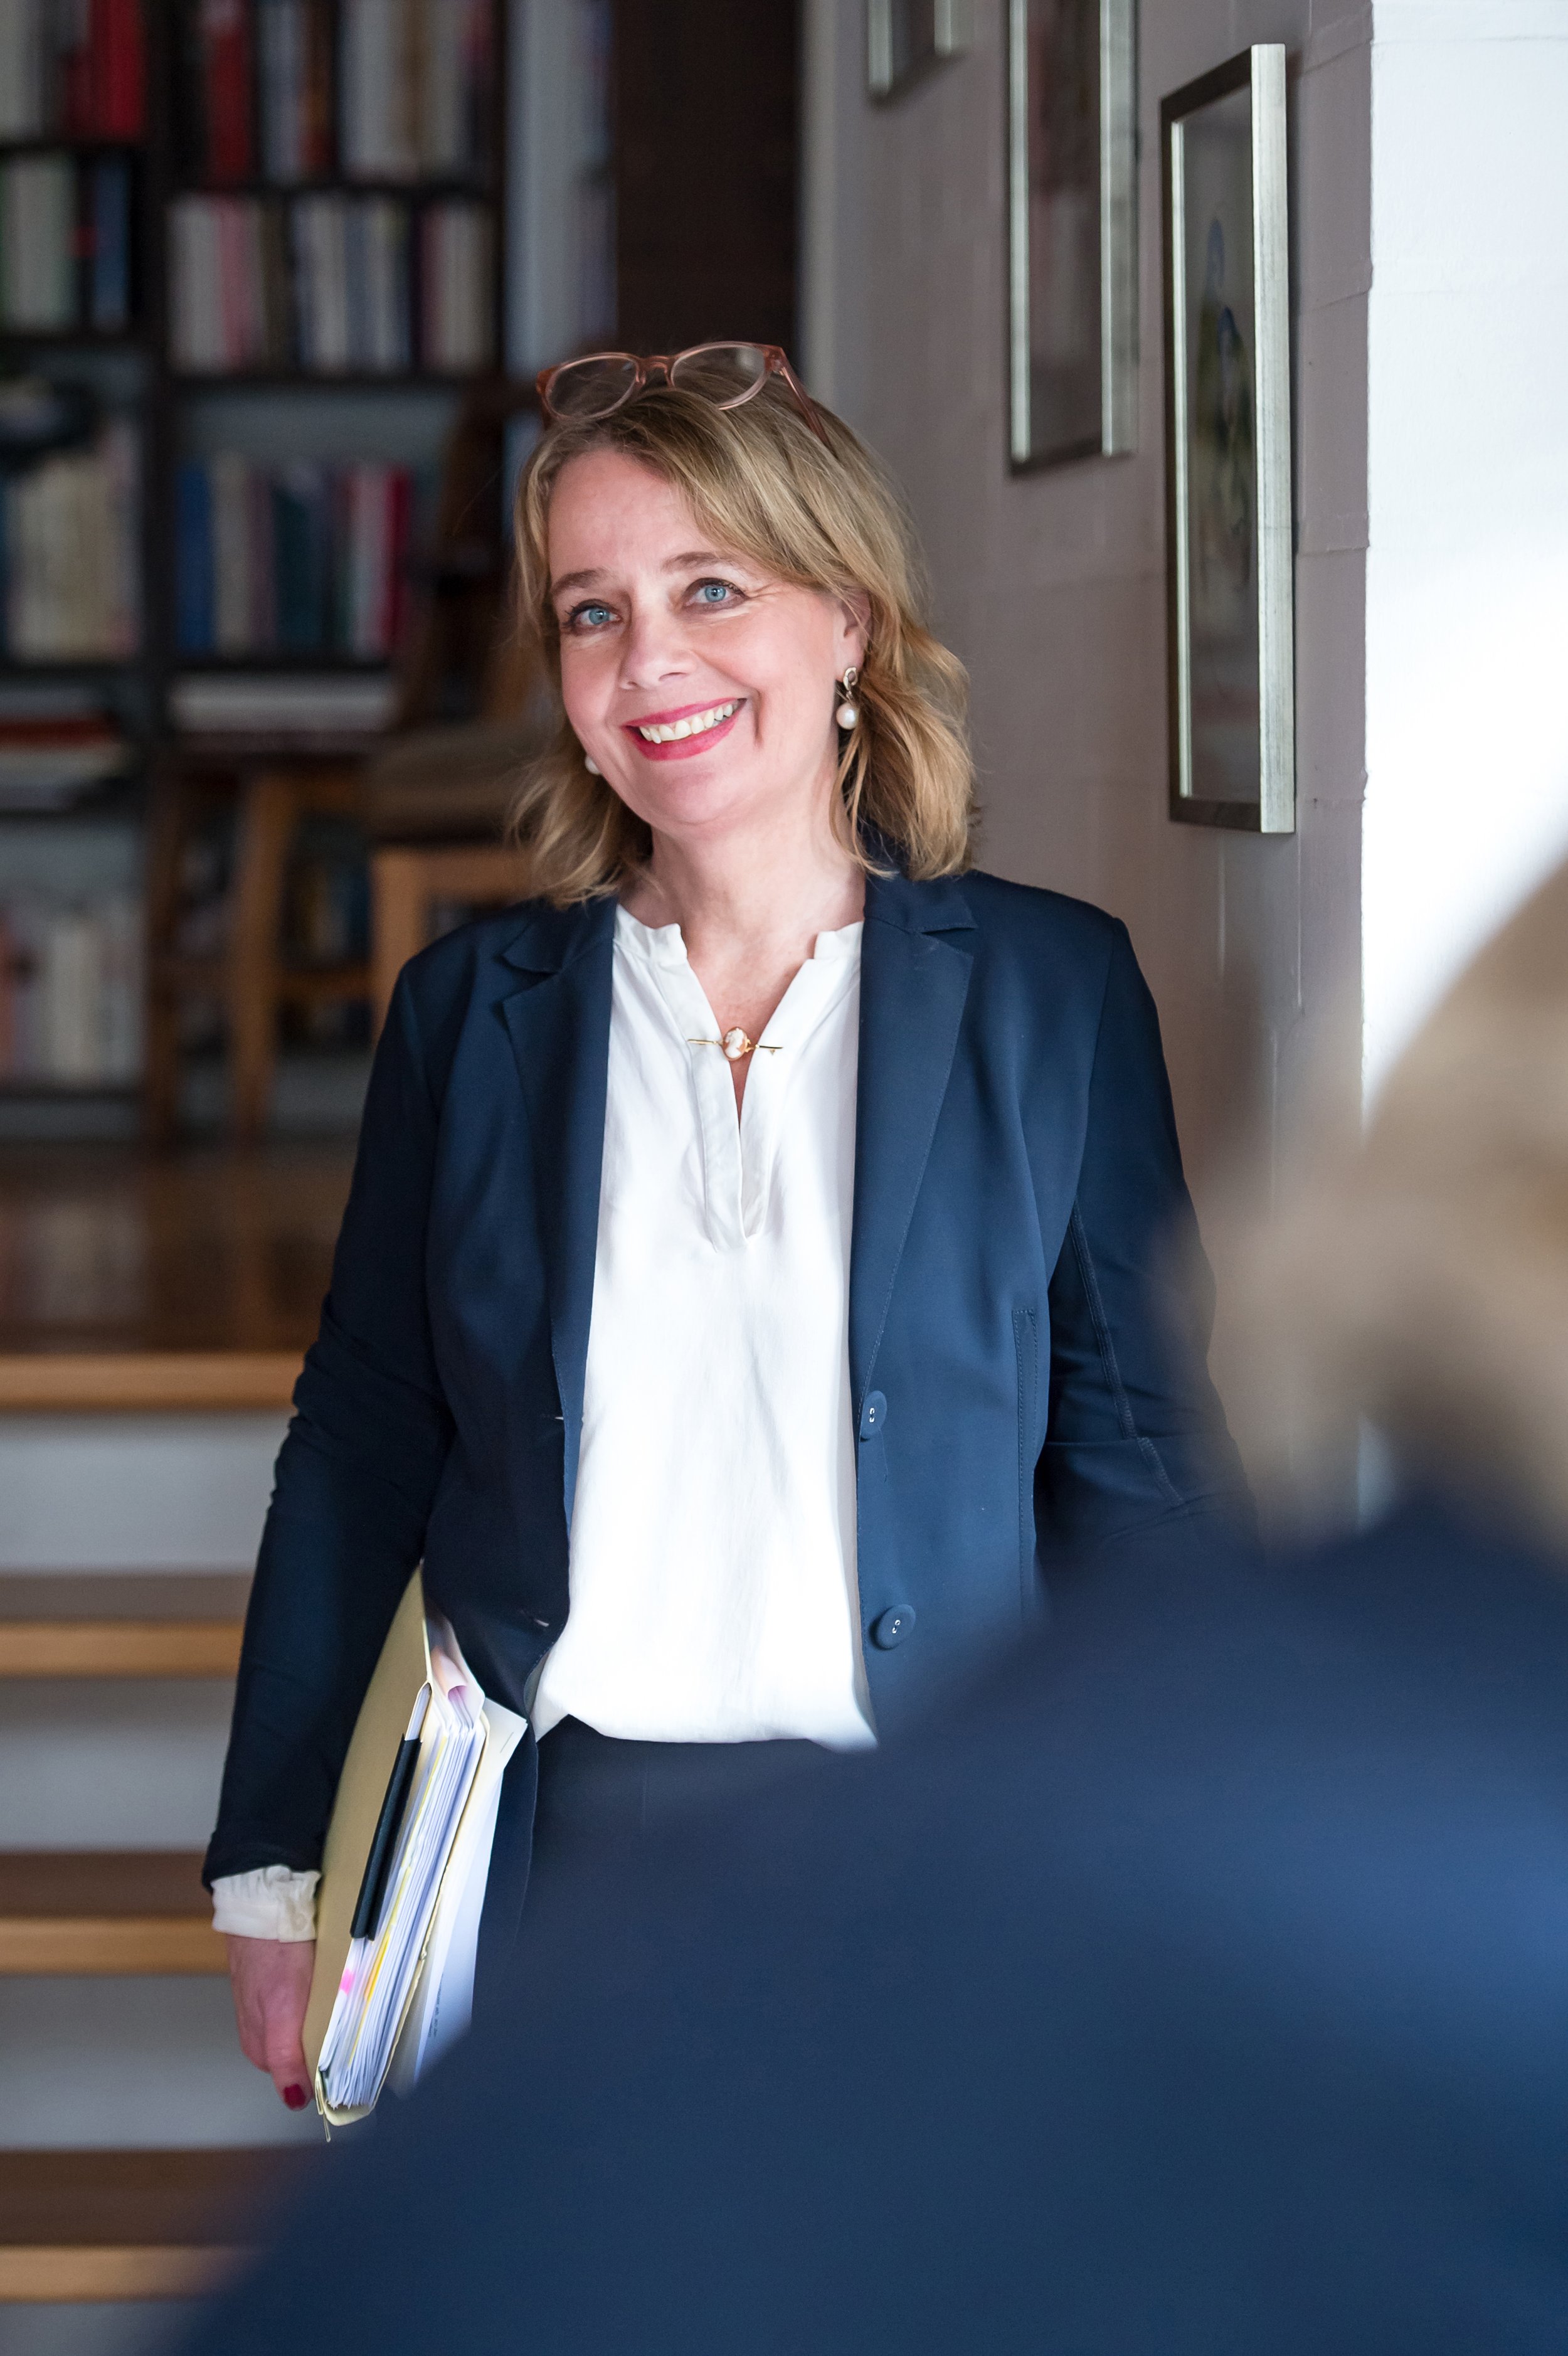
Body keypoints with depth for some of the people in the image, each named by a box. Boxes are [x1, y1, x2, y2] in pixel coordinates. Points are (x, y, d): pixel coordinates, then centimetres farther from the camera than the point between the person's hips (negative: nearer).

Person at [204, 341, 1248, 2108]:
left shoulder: (1052, 989, 2)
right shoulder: (472, 1012, 6)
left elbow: (1138, 1461, 4)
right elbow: (357, 1456, 10)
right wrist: (275, 1876, 8)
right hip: (554, 1867, 1)